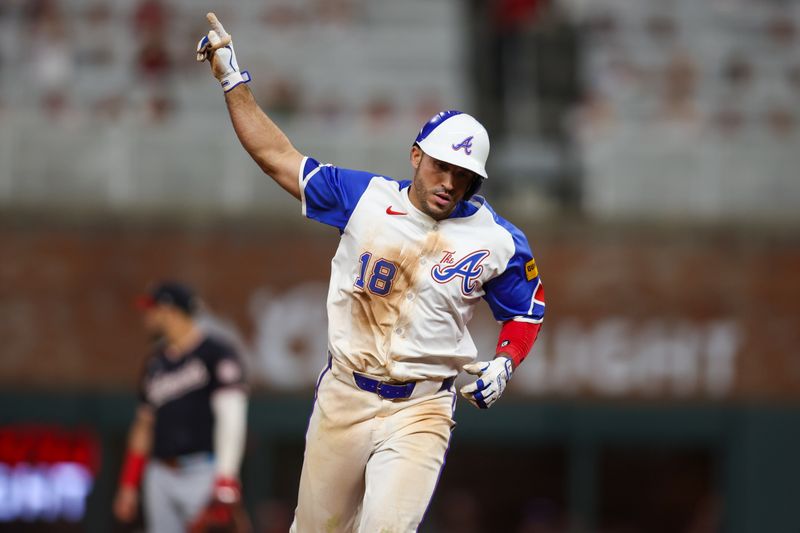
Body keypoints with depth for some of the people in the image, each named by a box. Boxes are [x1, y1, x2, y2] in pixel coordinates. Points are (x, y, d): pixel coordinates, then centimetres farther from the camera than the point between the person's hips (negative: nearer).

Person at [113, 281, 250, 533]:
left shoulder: (217, 354, -5)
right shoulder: (156, 363, 18)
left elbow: (231, 419, -12)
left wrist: (225, 485, -20)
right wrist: (129, 484, 16)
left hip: (202, 474, -7)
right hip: (161, 477, 7)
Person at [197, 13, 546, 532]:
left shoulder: (499, 241, -3)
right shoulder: (365, 197, 0)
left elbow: (527, 311, 10)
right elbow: (278, 157, 7)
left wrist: (504, 363, -8)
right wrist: (233, 80, 5)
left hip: (420, 411, -3)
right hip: (343, 397, 3)